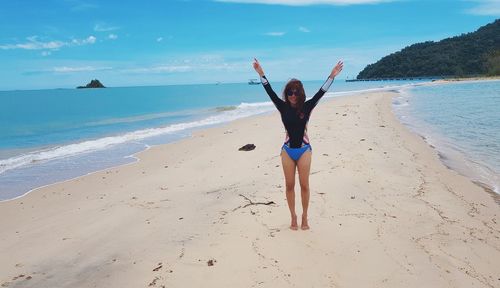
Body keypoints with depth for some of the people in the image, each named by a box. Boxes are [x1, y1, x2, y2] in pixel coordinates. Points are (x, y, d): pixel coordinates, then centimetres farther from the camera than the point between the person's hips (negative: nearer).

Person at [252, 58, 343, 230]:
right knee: (289, 185, 6)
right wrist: (261, 74, -15)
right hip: (287, 150, 1)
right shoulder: (283, 107, -1)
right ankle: (293, 217, 20)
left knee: (304, 185, 3)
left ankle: (304, 217, 18)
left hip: (304, 149, -1)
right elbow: (270, 92, -7)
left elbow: (321, 92, -11)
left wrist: (332, 76, -21)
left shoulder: (306, 107, -3)